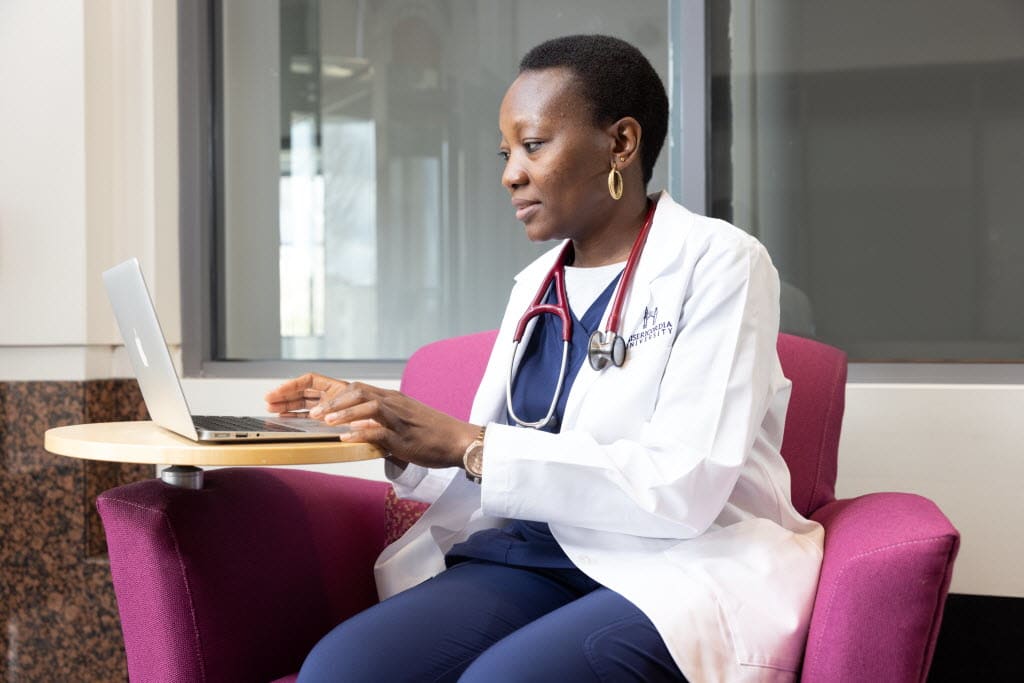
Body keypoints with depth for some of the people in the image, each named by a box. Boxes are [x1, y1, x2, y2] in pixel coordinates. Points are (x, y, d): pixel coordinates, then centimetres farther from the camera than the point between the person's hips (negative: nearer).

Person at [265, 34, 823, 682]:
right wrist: (395, 433, -5)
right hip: (540, 559, 5)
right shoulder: (535, 285, 15)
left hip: (687, 571, -5)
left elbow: (683, 486, -17)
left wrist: (466, 444, -19)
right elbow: (491, 469, 14)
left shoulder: (718, 262, -5)